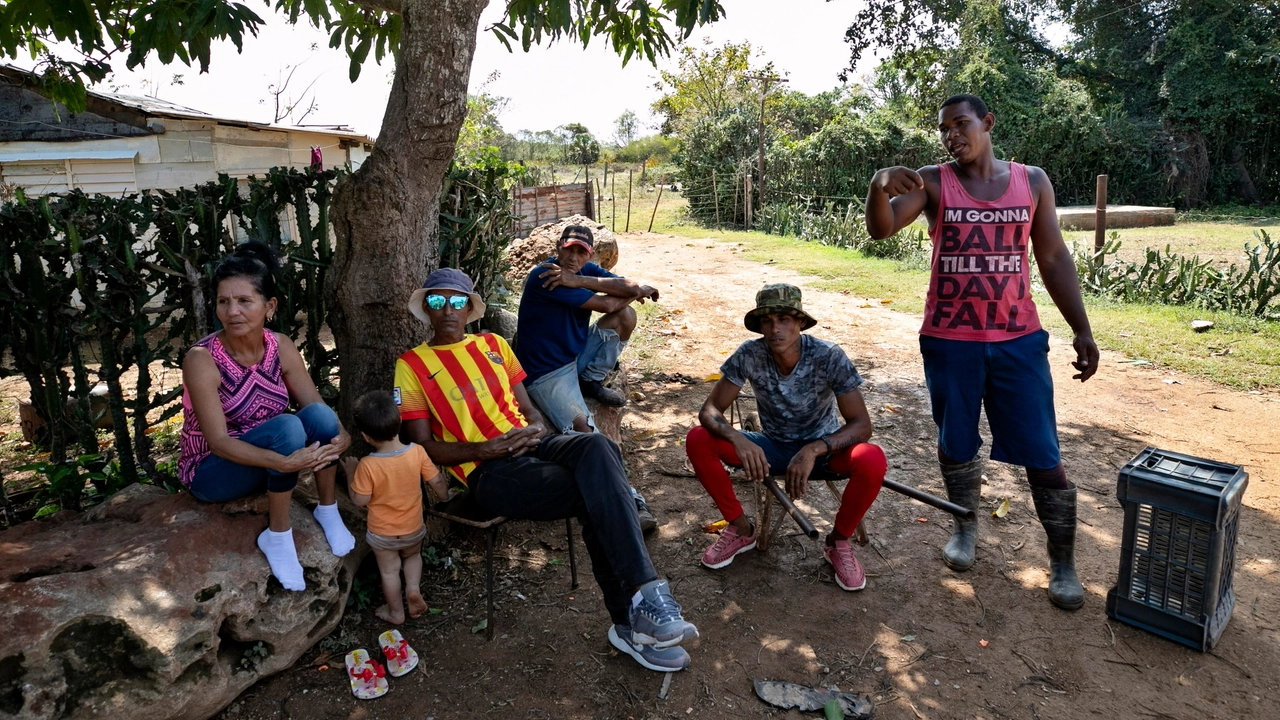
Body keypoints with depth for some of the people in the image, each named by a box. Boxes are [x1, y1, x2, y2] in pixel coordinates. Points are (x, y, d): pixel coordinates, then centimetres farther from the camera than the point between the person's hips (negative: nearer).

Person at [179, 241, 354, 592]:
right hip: (213, 471, -4)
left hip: (267, 457, 5)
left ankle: (328, 510, -5)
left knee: (319, 416, -25)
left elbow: (316, 404, -10)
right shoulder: (202, 359, -24)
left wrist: (342, 436, -33)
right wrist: (285, 463, -43)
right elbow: (218, 441, -29)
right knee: (287, 427, -33)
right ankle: (277, 536, -17)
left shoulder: (281, 347, -9)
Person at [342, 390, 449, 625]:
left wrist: (351, 474, -4)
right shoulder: (417, 451, -22)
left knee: (389, 571, 22)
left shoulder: (368, 465, -29)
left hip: (382, 533, -2)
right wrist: (444, 497, 10)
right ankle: (414, 588, 12)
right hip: (413, 528, 2)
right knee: (413, 556, 32)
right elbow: (437, 482, -11)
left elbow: (360, 500, -17)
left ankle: (396, 613, 37)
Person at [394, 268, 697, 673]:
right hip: (486, 472, -4)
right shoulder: (412, 365, 8)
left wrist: (536, 428, -3)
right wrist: (485, 449, -13)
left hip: (530, 446, 4)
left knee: (597, 448, -32)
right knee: (595, 494, -30)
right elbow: (424, 446, 2)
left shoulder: (494, 345, 21)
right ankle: (635, 617, -24)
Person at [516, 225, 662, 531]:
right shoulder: (544, 276, -22)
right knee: (584, 428, -27)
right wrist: (635, 292, -6)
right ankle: (629, 499, -20)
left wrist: (581, 281, -26)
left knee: (625, 316, -10)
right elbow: (607, 304, -23)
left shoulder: (586, 270, 1)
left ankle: (591, 382, 5)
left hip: (578, 355, 7)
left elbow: (630, 288, -18)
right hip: (547, 372, -7)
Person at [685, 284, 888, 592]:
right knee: (698, 440, -20)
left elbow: (861, 424, -24)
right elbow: (710, 410, -18)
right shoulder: (749, 354, -19)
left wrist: (813, 450, -41)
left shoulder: (829, 356, -24)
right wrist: (739, 440, -40)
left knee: (872, 460, -33)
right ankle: (741, 529, 0)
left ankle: (838, 542, -4)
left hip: (823, 448, -1)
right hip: (773, 447, 2)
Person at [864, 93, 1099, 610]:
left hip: (1018, 339, 1)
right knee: (955, 444, 14)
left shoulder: (1032, 181, 5)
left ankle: (1063, 562, 17)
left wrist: (1081, 330, 4)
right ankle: (965, 527, 37)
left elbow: (1054, 259, 8)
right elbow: (881, 228, -17)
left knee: (1042, 453, 2)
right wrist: (879, 185, -39)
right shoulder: (932, 182, -1)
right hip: (949, 340, 0)